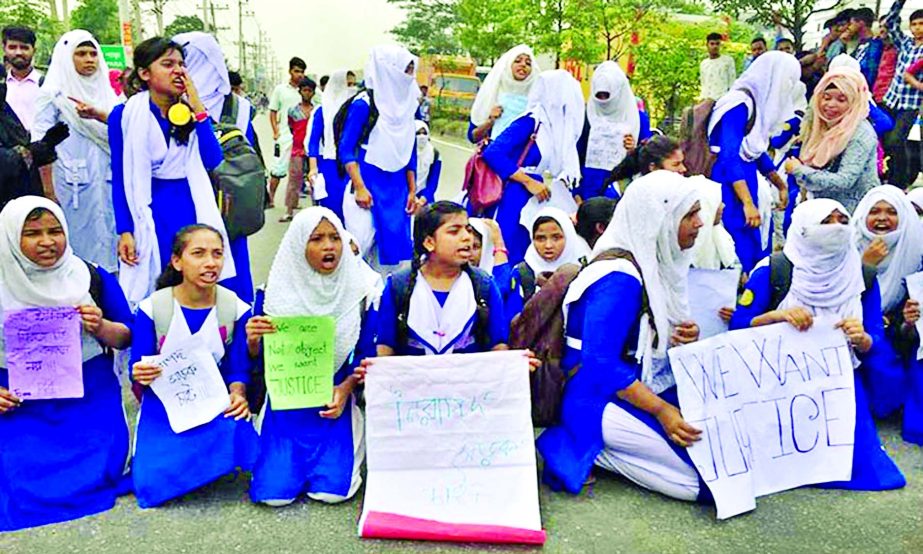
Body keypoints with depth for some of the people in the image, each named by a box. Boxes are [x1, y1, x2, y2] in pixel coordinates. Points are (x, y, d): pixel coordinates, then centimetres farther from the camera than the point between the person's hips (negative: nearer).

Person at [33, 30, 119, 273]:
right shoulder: (53, 94, 0)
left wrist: (97, 114, -18)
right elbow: (42, 145, -4)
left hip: (107, 181, 4)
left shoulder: (105, 91, 13)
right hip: (73, 184, -4)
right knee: (80, 242, 0)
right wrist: (48, 191, -10)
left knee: (108, 239, 6)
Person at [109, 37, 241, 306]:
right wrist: (124, 231, -8)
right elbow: (121, 178, -1)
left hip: (193, 210, 3)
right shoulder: (125, 115, -1)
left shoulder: (190, 111, 9)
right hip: (150, 212, -3)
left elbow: (213, 160, -5)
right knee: (154, 293, 1)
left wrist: (198, 109, -8)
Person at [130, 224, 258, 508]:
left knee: (242, 441, -27)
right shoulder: (151, 308, -9)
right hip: (164, 405, -1)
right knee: (152, 485, -17)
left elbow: (238, 368, -2)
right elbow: (137, 367, -3)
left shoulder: (236, 309, -7)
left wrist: (238, 394, -23)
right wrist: (140, 375, -27)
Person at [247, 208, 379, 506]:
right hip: (284, 404, 0)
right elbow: (258, 360, 1)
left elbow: (367, 353, 2)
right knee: (275, 491, -12)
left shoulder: (360, 292, -4)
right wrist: (252, 341, -21)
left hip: (335, 403, 0)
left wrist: (345, 388, -14)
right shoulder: (274, 293, -5)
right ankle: (284, 456, 22)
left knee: (331, 489, -14)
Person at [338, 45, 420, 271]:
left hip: (398, 186, 6)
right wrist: (359, 188, -17)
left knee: (399, 241, 5)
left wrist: (412, 190, 12)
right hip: (371, 185, -6)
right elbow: (346, 149, -10)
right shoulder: (364, 104, -9)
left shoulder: (406, 104, 10)